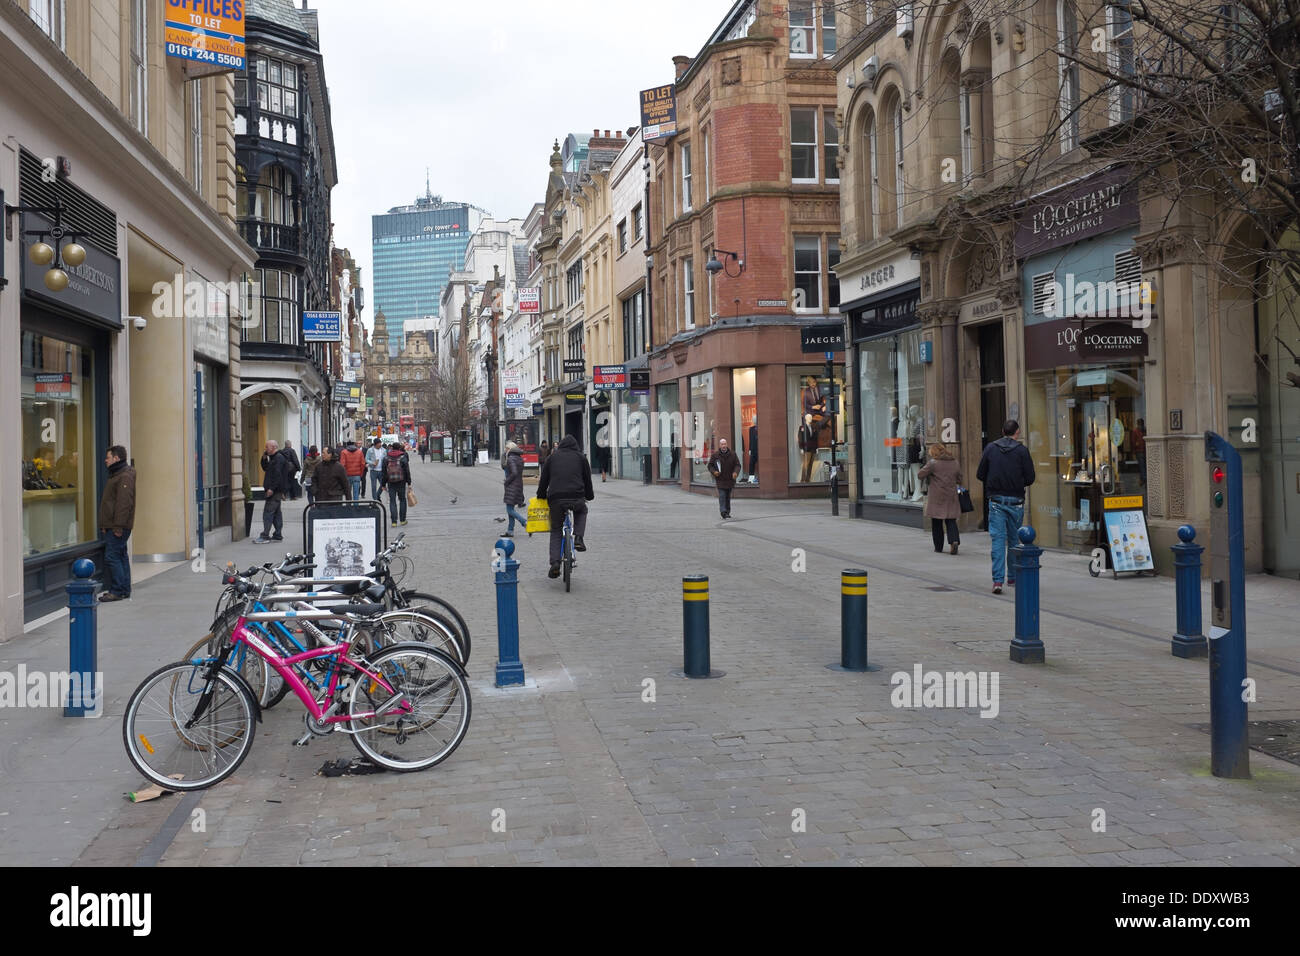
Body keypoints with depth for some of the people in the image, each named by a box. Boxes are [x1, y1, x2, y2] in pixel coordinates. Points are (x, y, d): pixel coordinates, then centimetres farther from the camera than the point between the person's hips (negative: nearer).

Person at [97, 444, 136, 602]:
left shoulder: (125, 477, -14)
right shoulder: (115, 475, 20)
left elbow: (124, 503, -22)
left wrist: (118, 526, -25)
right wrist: (105, 525, 22)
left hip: (118, 528, -11)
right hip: (112, 526, 11)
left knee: (112, 557, -11)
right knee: (121, 556, 12)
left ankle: (117, 591, -8)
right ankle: (124, 590, 16)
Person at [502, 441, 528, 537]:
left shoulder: (510, 459, -15)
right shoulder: (520, 458, 12)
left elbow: (514, 473, -24)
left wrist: (507, 481, -12)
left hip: (512, 486, -9)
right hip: (519, 485, 9)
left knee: (510, 510, -6)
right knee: (511, 509, 14)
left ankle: (526, 522, -16)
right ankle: (510, 531, 16)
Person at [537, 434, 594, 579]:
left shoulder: (552, 457, 18)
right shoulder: (581, 458, 17)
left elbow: (543, 481, 16)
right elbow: (587, 480, 19)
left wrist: (541, 496, 28)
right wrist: (590, 496, 33)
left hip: (555, 499, 0)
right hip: (576, 498, 0)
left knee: (556, 531, 14)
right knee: (582, 511, 34)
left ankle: (555, 563, -3)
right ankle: (578, 538, 10)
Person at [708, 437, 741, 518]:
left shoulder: (732, 454, 2)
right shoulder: (715, 455, -2)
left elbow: (737, 465, 2)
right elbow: (710, 465, 5)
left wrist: (735, 472, -17)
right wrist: (714, 472, -15)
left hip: (730, 479, 2)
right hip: (720, 480, -2)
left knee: (728, 496, 11)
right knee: (722, 496, -13)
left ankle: (727, 512, 20)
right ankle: (723, 512, -18)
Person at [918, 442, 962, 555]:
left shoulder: (932, 463, -10)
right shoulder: (955, 463, 5)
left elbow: (921, 475, -5)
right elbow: (959, 480, 12)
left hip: (937, 498, -3)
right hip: (951, 497, 3)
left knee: (936, 524, 7)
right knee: (951, 521, 7)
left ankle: (938, 547, 11)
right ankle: (954, 540, -15)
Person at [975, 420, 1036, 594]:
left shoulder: (991, 448, 1)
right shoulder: (1022, 450, -4)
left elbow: (980, 474, 3)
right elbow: (1030, 478, -5)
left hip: (996, 500, 1)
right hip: (1016, 501, 0)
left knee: (998, 539, -2)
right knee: (1014, 540, 13)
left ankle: (998, 579, -13)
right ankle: (1013, 577, 22)